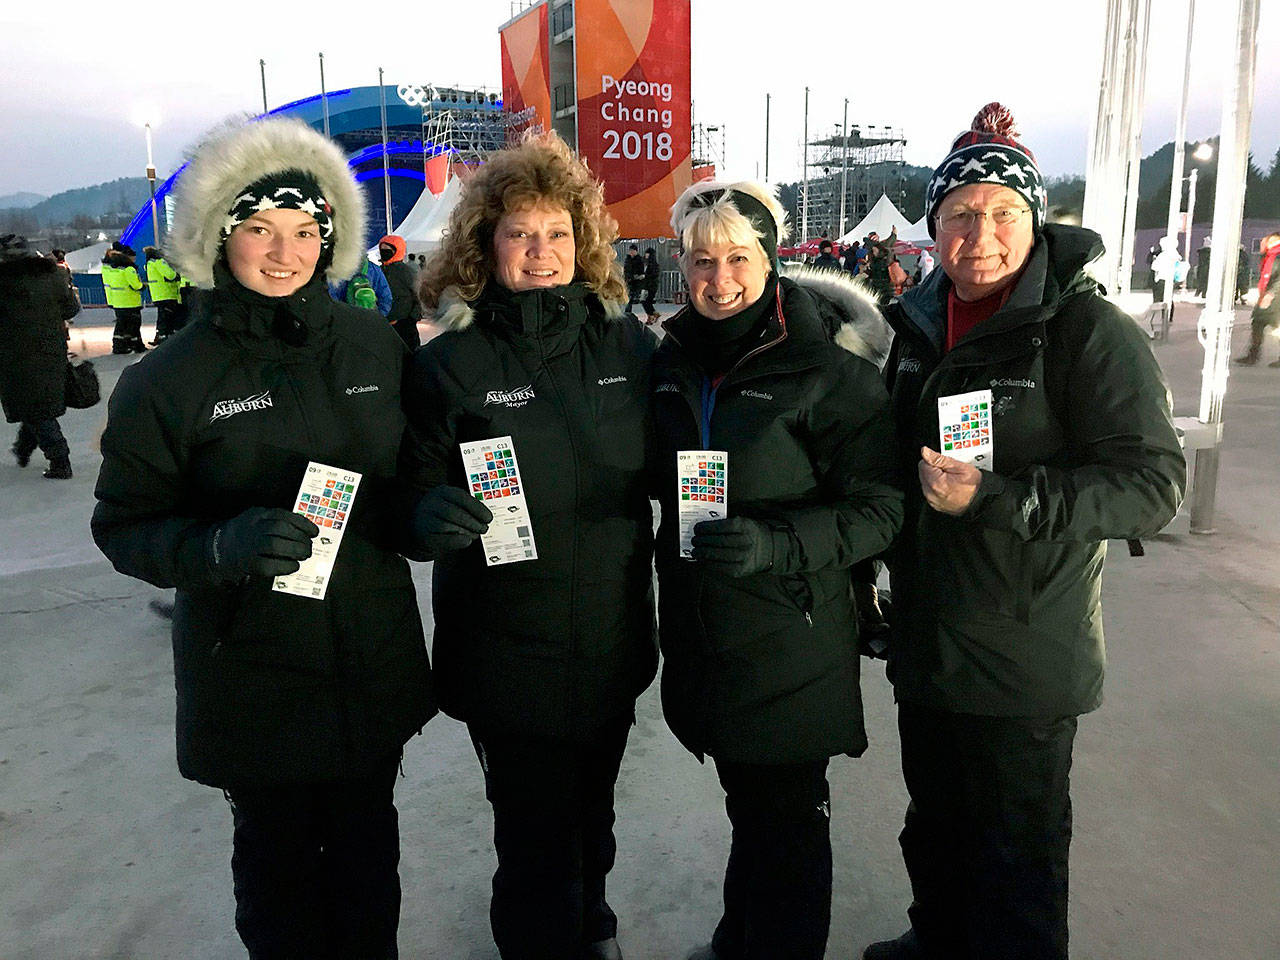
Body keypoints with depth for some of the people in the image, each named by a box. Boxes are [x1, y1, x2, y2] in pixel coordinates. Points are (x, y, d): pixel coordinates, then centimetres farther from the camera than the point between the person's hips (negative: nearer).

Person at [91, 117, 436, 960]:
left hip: (377, 663, 3)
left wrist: (425, 513, -15)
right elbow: (124, 526, -7)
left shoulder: (378, 350, -2)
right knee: (278, 858, 14)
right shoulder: (168, 380, -8)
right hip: (253, 678, -2)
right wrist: (221, 546, -26)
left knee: (368, 849, 20)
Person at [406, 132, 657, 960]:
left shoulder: (629, 343, 0)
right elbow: (412, 494, -7)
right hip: (509, 650, -3)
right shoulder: (451, 362, -8)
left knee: (592, 812, 25)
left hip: (615, 636, 4)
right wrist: (433, 514, -29)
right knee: (535, 838, 6)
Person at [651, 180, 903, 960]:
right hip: (701, 628, 6)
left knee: (787, 821, 8)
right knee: (745, 802, 23)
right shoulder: (674, 359, 6)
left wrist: (776, 544, -27)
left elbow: (880, 508, -15)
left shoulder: (826, 368, -14)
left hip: (789, 640, -5)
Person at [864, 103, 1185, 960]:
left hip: (1026, 654, -6)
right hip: (926, 639, 7)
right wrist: (883, 572, 15)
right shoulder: (922, 321, 5)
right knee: (934, 824, 25)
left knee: (1017, 850, 10)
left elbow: (1153, 485, -20)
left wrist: (995, 500, -29)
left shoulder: (1089, 331, -16)